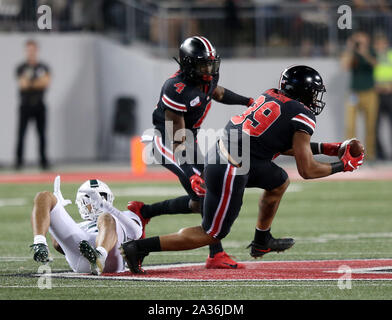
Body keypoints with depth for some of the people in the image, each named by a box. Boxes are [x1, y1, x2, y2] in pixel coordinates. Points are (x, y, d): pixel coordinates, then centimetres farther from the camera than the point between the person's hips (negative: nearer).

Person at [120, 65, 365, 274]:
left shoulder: (271, 97, 14)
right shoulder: (302, 118, -9)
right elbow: (307, 171, -7)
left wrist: (324, 149, 26)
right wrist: (343, 166, 7)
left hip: (218, 153, 9)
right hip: (230, 174, -9)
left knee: (280, 182, 28)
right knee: (211, 235, 4)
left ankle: (262, 242, 38)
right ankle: (139, 248, -1)